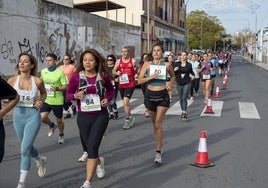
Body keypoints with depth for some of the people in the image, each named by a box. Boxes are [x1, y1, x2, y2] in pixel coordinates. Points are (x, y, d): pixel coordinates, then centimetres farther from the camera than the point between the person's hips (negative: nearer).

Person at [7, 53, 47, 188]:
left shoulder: (37, 81, -8)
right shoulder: (12, 80, -5)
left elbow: (44, 92, 12)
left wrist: (41, 101, -7)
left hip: (33, 116, -3)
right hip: (18, 116, 3)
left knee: (25, 149, -8)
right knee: (27, 147, 20)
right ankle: (40, 160, 52)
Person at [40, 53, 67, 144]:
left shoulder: (60, 72, -10)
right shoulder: (43, 71, 4)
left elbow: (65, 86, -11)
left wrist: (57, 88, -28)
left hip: (57, 100, -3)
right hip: (46, 99, 4)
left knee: (59, 120, 10)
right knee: (43, 117, -13)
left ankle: (61, 135, 37)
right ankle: (52, 125, 20)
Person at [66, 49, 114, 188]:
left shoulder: (103, 76, -5)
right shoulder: (76, 77, -5)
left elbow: (111, 89, 12)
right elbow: (68, 94, 3)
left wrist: (108, 99, -7)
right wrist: (75, 95, -19)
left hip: (100, 116, -2)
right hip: (83, 117, 2)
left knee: (92, 148, -11)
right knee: (89, 147, 17)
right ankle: (99, 162, 52)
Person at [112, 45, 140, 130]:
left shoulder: (133, 61, -2)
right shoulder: (118, 61, 6)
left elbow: (139, 68, 13)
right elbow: (113, 71, 11)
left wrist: (136, 74, -3)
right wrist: (117, 73, -10)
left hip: (130, 84, -4)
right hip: (121, 84, 4)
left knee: (125, 101, -16)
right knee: (126, 102, 14)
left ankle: (127, 120, -6)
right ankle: (130, 117, 34)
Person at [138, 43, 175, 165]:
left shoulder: (167, 65, 1)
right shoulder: (147, 64, 0)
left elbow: (173, 76, 20)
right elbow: (140, 80, -5)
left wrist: (170, 84, 1)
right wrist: (151, 77, -20)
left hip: (163, 96, -2)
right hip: (150, 95, 2)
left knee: (158, 125, -9)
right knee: (154, 123, 15)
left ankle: (158, 153, -6)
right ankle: (158, 144, 36)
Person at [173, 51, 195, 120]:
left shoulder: (189, 64, 0)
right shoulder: (177, 64, 0)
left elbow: (191, 71, 19)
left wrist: (193, 75, 0)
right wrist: (174, 70, -18)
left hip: (187, 83, -2)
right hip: (179, 83, 2)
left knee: (184, 98, -12)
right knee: (181, 98, 12)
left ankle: (184, 112, -11)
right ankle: (183, 111, 28)